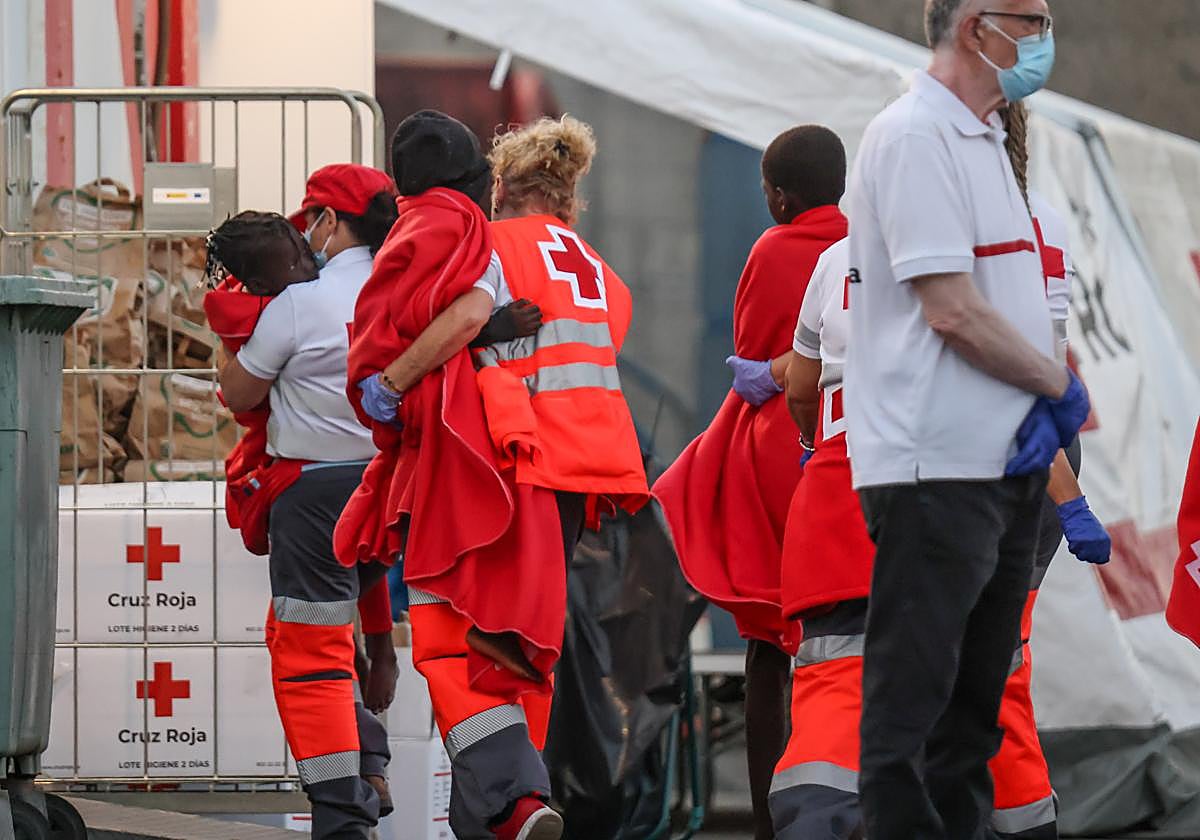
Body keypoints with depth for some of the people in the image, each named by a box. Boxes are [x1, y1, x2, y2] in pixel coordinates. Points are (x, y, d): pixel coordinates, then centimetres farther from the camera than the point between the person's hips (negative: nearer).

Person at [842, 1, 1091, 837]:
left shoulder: (986, 142, 16)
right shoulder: (915, 137, -14)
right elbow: (952, 311, -20)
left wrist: (1049, 410, -2)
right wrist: (1061, 386, -8)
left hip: (1007, 460, 10)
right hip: (937, 466, -10)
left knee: (975, 695, 13)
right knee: (912, 698, -6)